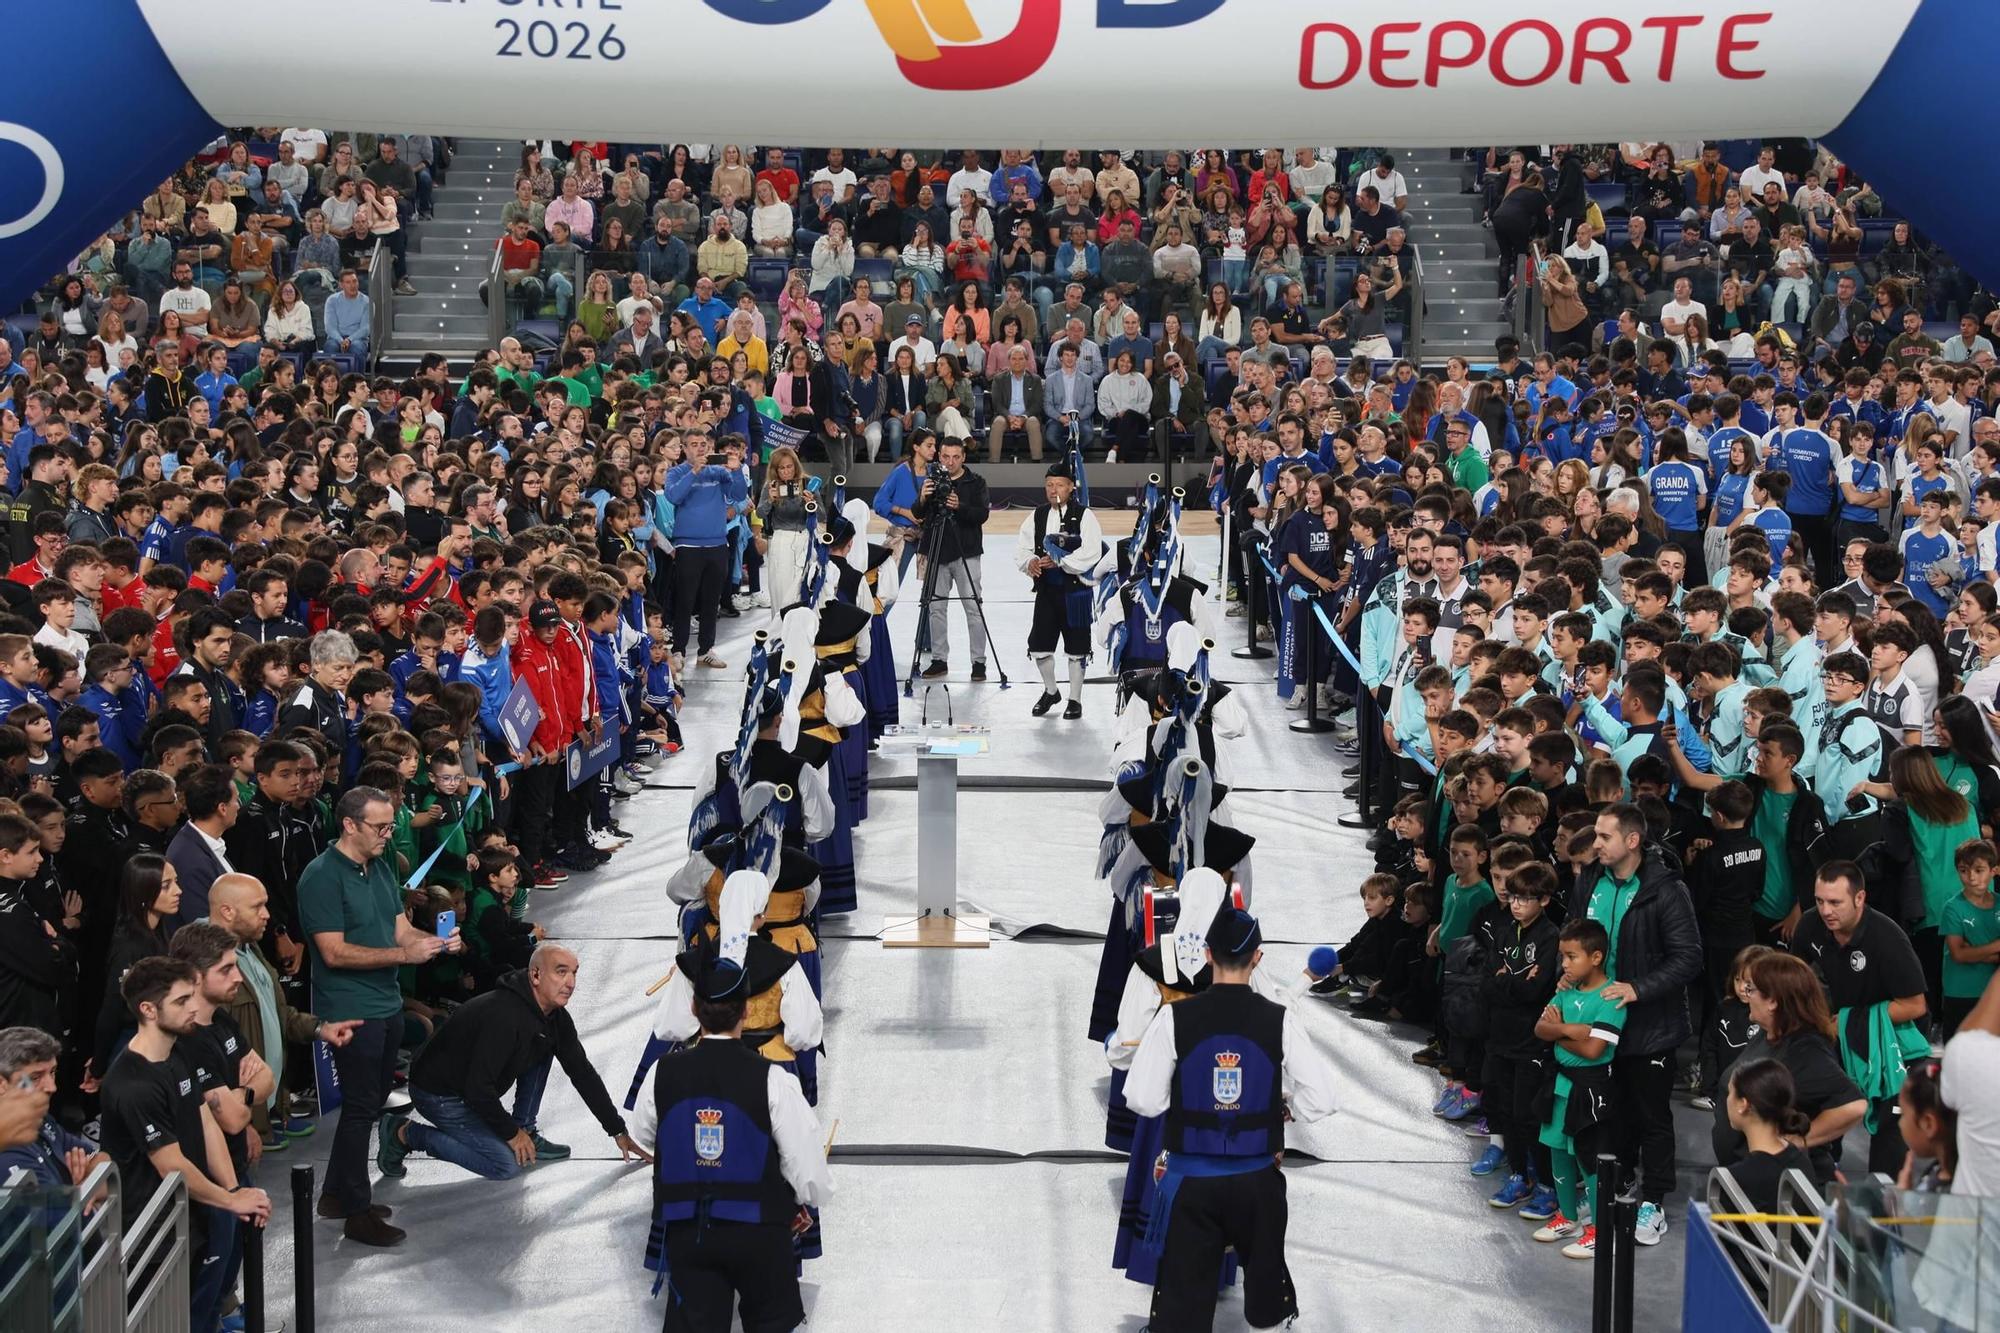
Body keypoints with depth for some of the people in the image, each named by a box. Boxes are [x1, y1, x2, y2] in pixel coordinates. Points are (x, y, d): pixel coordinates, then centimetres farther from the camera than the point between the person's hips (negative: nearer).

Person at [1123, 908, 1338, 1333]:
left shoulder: (1174, 1018, -13)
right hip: (1257, 1179, 1)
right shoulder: (1280, 1021, -11)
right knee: (1265, 1267, 25)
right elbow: (1320, 1101, -10)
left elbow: (1143, 1100, -11)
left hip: (1191, 1181, -1)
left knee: (1183, 1289, 5)